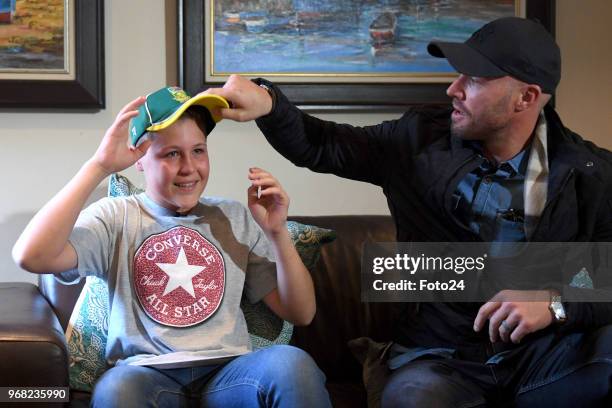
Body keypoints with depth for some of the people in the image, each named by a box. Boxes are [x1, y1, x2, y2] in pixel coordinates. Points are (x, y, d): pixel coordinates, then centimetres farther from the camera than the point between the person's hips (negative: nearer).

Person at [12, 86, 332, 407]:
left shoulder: (234, 219, 15)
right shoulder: (116, 217, 8)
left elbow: (301, 314, 13)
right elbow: (32, 256, -13)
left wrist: (277, 232, -2)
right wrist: (99, 166, -12)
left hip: (226, 372, 1)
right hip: (145, 374, -1)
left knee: (293, 364, -31)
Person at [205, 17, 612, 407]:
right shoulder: (422, 139, 5)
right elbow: (322, 147, 11)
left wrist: (557, 302, -24)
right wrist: (268, 102, -8)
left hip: (548, 350, 0)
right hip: (440, 357, 0)